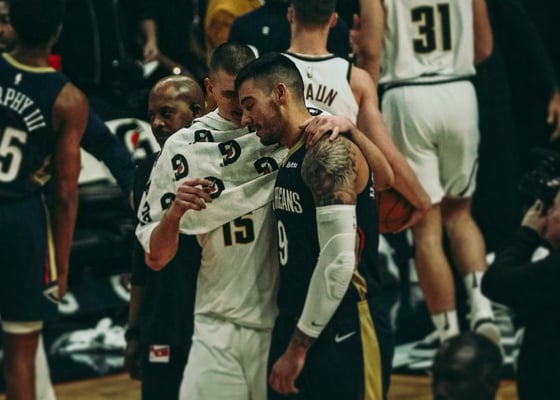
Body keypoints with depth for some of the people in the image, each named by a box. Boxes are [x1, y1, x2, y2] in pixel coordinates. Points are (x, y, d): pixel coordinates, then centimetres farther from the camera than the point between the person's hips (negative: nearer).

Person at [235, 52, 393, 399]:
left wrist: (299, 346, -18)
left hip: (340, 335, -9)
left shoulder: (328, 150, -13)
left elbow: (339, 260, -20)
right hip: (296, 331, 9)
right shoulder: (293, 156, 15)